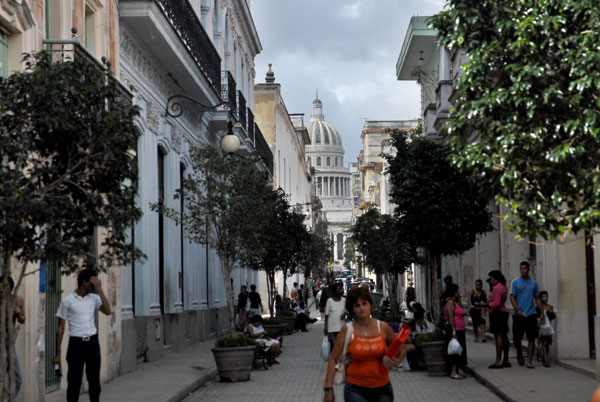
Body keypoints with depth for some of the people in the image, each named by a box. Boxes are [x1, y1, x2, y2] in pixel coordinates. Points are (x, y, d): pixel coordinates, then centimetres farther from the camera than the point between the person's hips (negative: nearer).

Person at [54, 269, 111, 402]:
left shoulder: (94, 298, 8)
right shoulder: (67, 301, -2)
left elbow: (107, 311, -9)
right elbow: (61, 328, 2)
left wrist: (100, 290, -10)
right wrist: (57, 354, 0)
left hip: (92, 342, 3)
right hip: (76, 343, -3)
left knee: (94, 380, 7)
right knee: (74, 382, 0)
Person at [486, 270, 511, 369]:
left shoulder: (497, 288, -15)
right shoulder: (503, 286, 16)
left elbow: (496, 303, -22)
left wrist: (488, 304, -7)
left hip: (497, 313, -10)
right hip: (504, 312, 10)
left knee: (498, 336, -11)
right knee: (504, 336, 11)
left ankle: (498, 361, -14)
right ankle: (506, 360, 14)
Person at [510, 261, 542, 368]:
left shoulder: (534, 283, 9)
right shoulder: (516, 282, 2)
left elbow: (537, 298, 15)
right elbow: (512, 298, -2)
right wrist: (518, 310, -16)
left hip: (531, 315, 1)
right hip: (519, 315, -1)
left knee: (531, 339, -3)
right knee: (516, 338, 2)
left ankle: (529, 361, 1)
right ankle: (519, 354, 29)